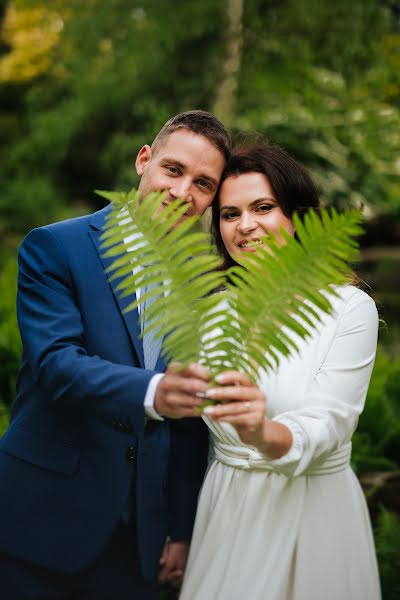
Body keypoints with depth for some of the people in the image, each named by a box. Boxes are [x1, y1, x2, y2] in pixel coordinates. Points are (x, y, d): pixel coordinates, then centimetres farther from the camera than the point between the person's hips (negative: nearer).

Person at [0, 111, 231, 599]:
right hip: (46, 519, -3)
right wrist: (152, 394, -40)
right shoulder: (54, 248, -8)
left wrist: (183, 528, 8)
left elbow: (191, 417, 7)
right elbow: (57, 362, -22)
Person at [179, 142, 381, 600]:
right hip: (226, 511, 3)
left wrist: (264, 432, -41)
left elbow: (323, 429, -21)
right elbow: (194, 429, 7)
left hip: (313, 513, -3)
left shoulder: (350, 308, -12)